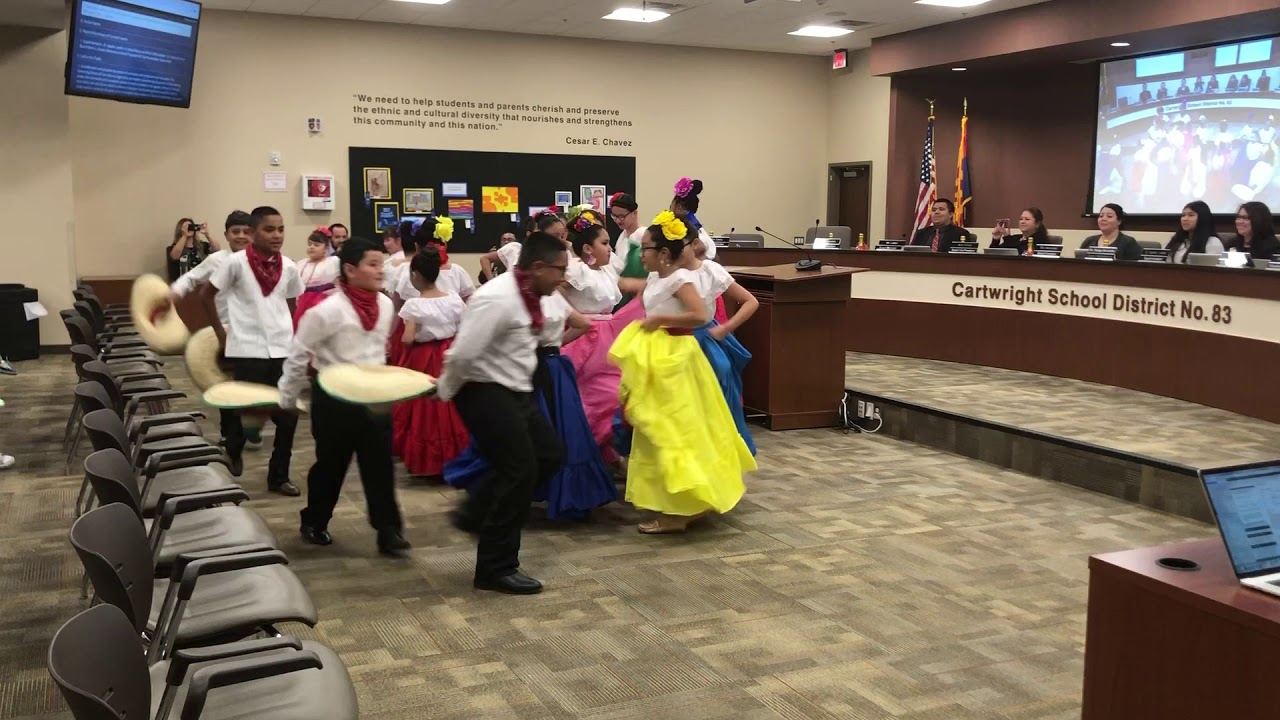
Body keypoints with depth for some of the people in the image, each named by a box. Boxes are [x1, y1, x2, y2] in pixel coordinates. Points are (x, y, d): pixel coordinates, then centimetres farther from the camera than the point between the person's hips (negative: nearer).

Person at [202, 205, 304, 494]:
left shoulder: (289, 267, 3)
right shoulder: (236, 263, -8)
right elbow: (207, 294, 3)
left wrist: (295, 340, 12)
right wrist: (219, 331, 4)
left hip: (282, 349, 4)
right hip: (247, 349, -4)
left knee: (288, 415, 3)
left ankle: (279, 476, 18)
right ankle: (233, 454, 34)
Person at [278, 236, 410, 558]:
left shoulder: (385, 304, -1)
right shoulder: (328, 310, -19)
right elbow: (298, 354, -11)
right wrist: (288, 398, -3)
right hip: (335, 398, -4)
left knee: (380, 465, 1)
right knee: (330, 465, 11)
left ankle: (388, 531, 6)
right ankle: (313, 522, 32)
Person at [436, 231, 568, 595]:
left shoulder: (527, 296, 6)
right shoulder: (497, 299, -24)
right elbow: (462, 353, -24)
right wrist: (446, 391, -11)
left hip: (515, 391, 10)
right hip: (486, 394, -10)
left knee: (548, 455, 13)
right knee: (519, 472, -5)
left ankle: (476, 513, 25)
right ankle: (496, 569, 9)